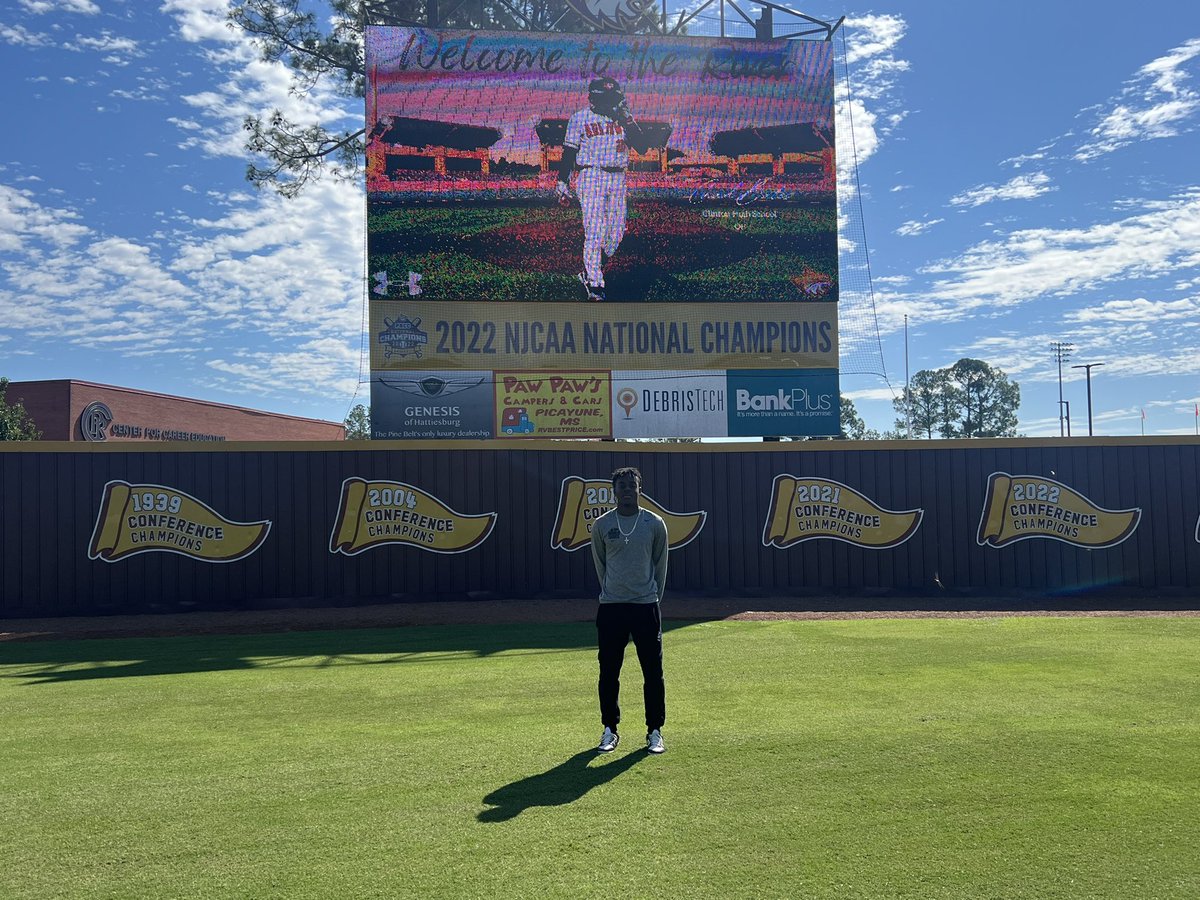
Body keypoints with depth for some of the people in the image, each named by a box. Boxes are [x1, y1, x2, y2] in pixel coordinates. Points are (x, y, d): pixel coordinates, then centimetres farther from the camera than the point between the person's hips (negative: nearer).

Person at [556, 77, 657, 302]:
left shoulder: (624, 118, 11)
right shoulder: (580, 118, 3)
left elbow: (643, 147, 1)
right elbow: (569, 153, 4)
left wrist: (628, 120, -7)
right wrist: (562, 183, -2)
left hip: (618, 180, 4)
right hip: (591, 177, -4)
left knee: (616, 231, 5)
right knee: (595, 230, -12)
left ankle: (590, 272, 24)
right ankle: (594, 284, -8)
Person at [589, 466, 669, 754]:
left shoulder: (655, 524, 1)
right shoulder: (601, 525, 2)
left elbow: (660, 565, 9)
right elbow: (600, 565, 12)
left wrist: (654, 598, 10)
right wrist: (612, 593, 12)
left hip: (646, 606, 0)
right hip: (611, 608, 1)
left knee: (653, 671, 2)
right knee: (608, 671, 5)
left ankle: (655, 731, 14)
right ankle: (610, 730, 18)